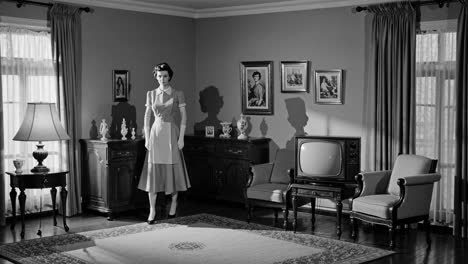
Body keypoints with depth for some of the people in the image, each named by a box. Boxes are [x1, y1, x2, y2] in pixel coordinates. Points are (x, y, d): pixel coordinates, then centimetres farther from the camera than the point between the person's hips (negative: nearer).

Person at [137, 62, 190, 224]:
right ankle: (152, 210, 0)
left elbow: (184, 117, -1)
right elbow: (147, 117, 8)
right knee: (153, 171, -3)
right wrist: (147, 138, 1)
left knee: (173, 169, 3)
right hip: (156, 133, 2)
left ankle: (173, 204, 22)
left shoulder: (177, 94, 0)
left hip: (171, 134, -1)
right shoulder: (151, 94, 7)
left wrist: (181, 138, -7)